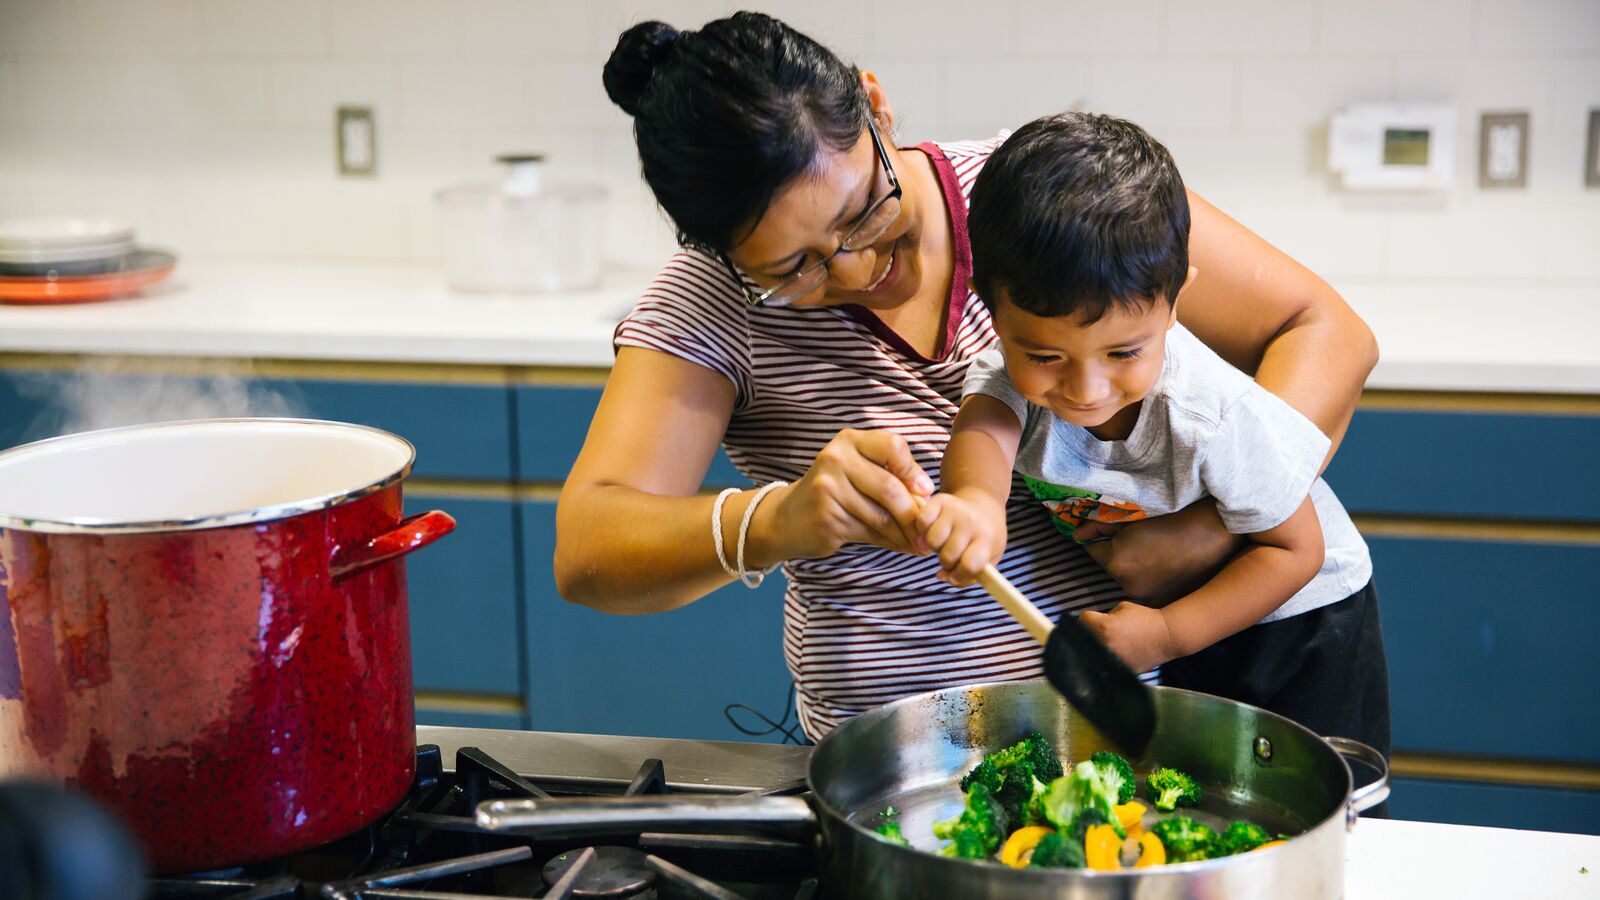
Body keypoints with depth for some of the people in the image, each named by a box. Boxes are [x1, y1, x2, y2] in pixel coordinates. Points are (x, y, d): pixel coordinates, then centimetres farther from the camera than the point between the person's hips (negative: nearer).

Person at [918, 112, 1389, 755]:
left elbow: (1295, 548, -21)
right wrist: (973, 499, -69)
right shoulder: (1022, 367, -24)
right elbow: (984, 430, -45)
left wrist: (1171, 632, -29)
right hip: (1143, 607, 4)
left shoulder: (1217, 413, -34)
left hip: (1297, 618, -3)